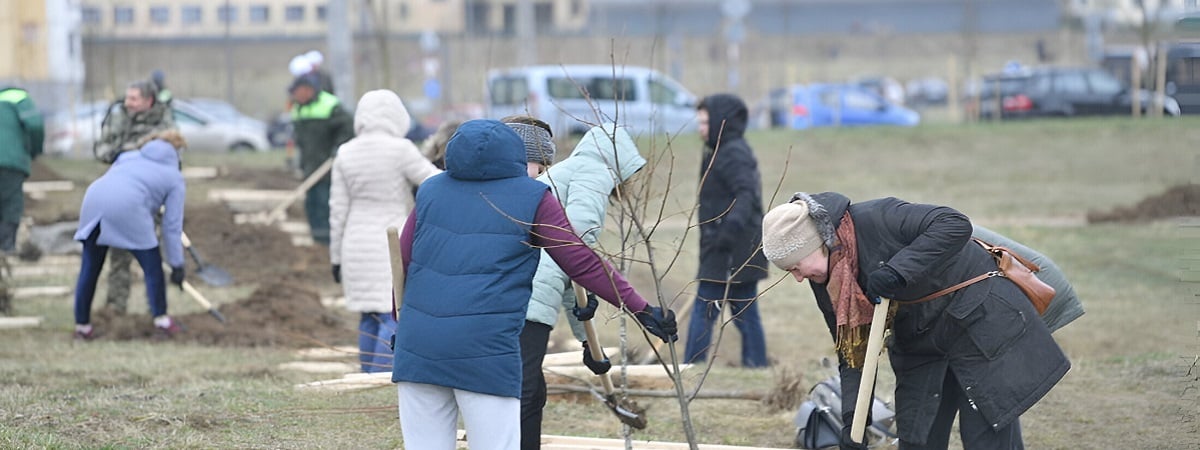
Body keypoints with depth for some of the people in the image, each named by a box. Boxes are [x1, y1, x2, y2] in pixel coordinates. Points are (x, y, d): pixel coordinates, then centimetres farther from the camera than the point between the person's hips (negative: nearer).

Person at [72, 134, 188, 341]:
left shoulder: (130, 156, 33)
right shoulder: (175, 178, 19)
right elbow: (172, 226, 14)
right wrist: (176, 265, 18)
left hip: (94, 197, 5)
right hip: (127, 207, -5)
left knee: (90, 269, 16)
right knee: (152, 265, 12)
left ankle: (82, 326, 22)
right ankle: (161, 322, 13)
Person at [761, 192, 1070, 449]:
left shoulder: (876, 220, -26)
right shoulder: (825, 283, -2)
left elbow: (955, 226, -34)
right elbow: (852, 353, 2)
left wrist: (896, 272, -40)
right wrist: (852, 423, -10)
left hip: (982, 320, -8)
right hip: (919, 344, 8)